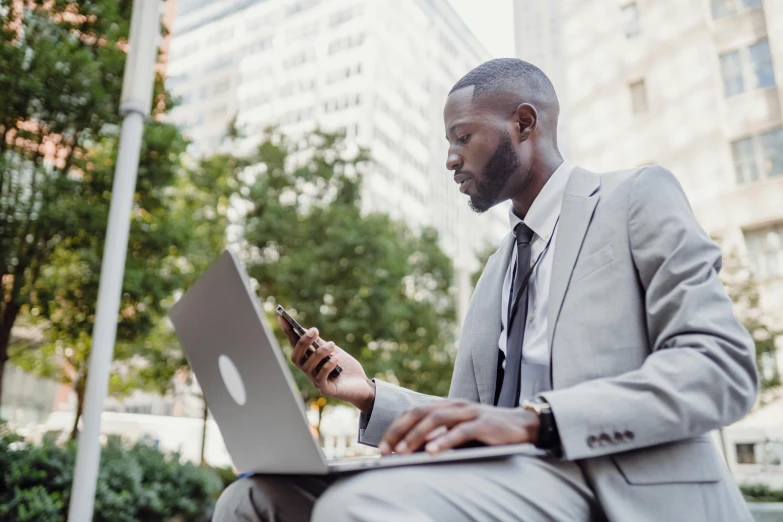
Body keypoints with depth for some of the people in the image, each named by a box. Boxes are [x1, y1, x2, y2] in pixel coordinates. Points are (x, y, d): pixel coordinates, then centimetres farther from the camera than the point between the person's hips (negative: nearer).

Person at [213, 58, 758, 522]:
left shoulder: (639, 196, 6)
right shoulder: (498, 270, 24)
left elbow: (722, 363, -10)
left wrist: (533, 418, -22)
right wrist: (372, 394, 3)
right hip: (508, 475, 6)